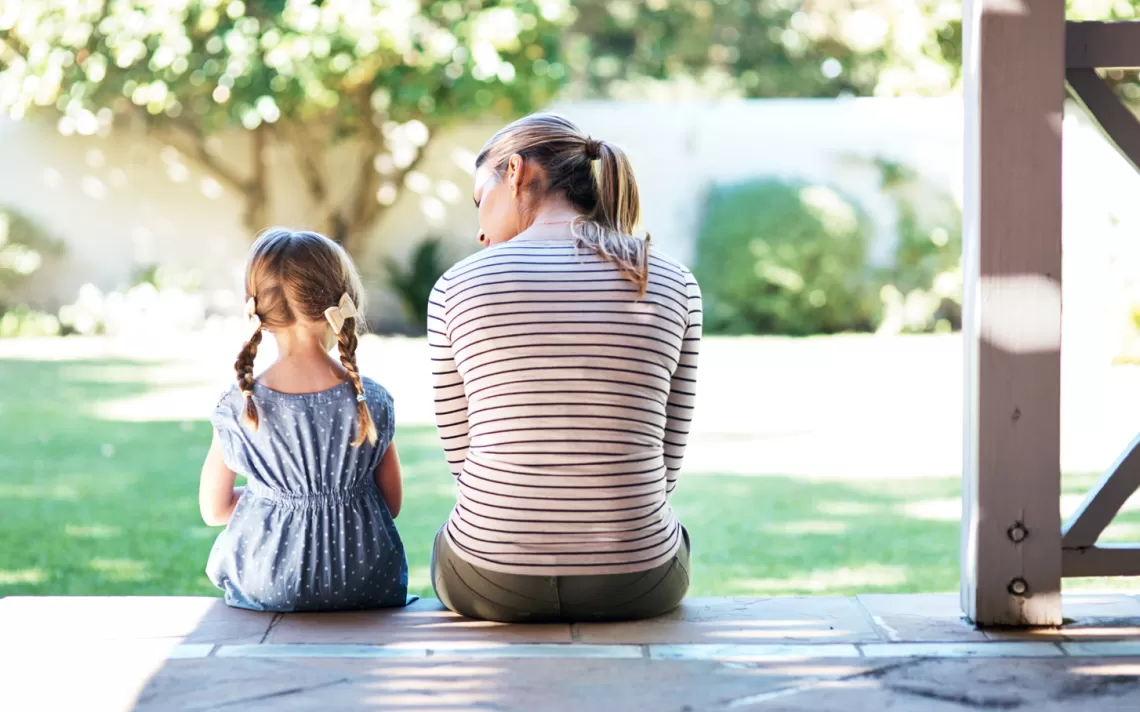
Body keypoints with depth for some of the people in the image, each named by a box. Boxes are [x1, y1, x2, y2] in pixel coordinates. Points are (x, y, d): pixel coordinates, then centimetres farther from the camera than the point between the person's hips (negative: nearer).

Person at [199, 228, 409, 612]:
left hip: (265, 591, 0)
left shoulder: (237, 408, -11)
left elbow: (214, 510, 1)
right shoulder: (371, 402, -10)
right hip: (367, 588, 1)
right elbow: (392, 504, 1)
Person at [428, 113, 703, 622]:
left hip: (492, 581, -1)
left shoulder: (457, 287, -5)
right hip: (635, 585, 1)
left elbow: (462, 453, 3)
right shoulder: (674, 287, -2)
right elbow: (665, 462, 3)